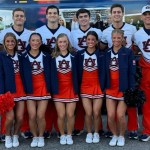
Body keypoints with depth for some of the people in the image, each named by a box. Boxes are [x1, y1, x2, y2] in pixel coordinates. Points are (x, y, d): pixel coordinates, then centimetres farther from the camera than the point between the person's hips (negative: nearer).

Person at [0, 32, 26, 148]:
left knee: (20, 117, -1)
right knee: (10, 117, -10)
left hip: (20, 89, 4)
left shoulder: (19, 56, 12)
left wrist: (25, 89, 3)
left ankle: (15, 136, 25)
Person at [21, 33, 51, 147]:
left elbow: (49, 74, 4)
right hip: (30, 90, 0)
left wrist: (49, 88, -1)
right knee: (32, 116, -3)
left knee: (40, 116, -4)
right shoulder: (24, 57, 0)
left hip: (43, 89, 0)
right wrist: (25, 89, -6)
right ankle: (35, 137, 19)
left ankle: (41, 137, 18)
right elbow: (23, 74, 1)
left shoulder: (46, 56, 2)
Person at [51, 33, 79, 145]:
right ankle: (62, 135, 21)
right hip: (58, 90, 0)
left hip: (71, 89, 0)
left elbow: (75, 74, 2)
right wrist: (53, 89, -5)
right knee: (61, 115, 1)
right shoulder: (53, 57, 1)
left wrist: (76, 89, -2)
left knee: (70, 115, -1)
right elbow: (52, 75, 1)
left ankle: (69, 135, 19)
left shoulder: (73, 57, 0)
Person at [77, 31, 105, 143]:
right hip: (85, 87, 1)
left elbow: (102, 72, -3)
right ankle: (89, 133, 20)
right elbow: (78, 72, 4)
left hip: (97, 87, -1)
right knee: (88, 113, 0)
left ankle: (96, 133, 21)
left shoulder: (101, 55, -2)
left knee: (96, 113, 1)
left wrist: (102, 87, -9)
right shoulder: (80, 54, 1)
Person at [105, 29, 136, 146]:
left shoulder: (128, 52, -5)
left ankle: (121, 136, 20)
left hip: (123, 89, -3)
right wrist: (104, 87, 2)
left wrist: (132, 89, -12)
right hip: (110, 89, 3)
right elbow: (104, 71, 7)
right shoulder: (107, 53, 5)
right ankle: (115, 135, 23)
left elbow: (132, 72, -7)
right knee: (111, 116, -1)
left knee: (120, 115, -5)